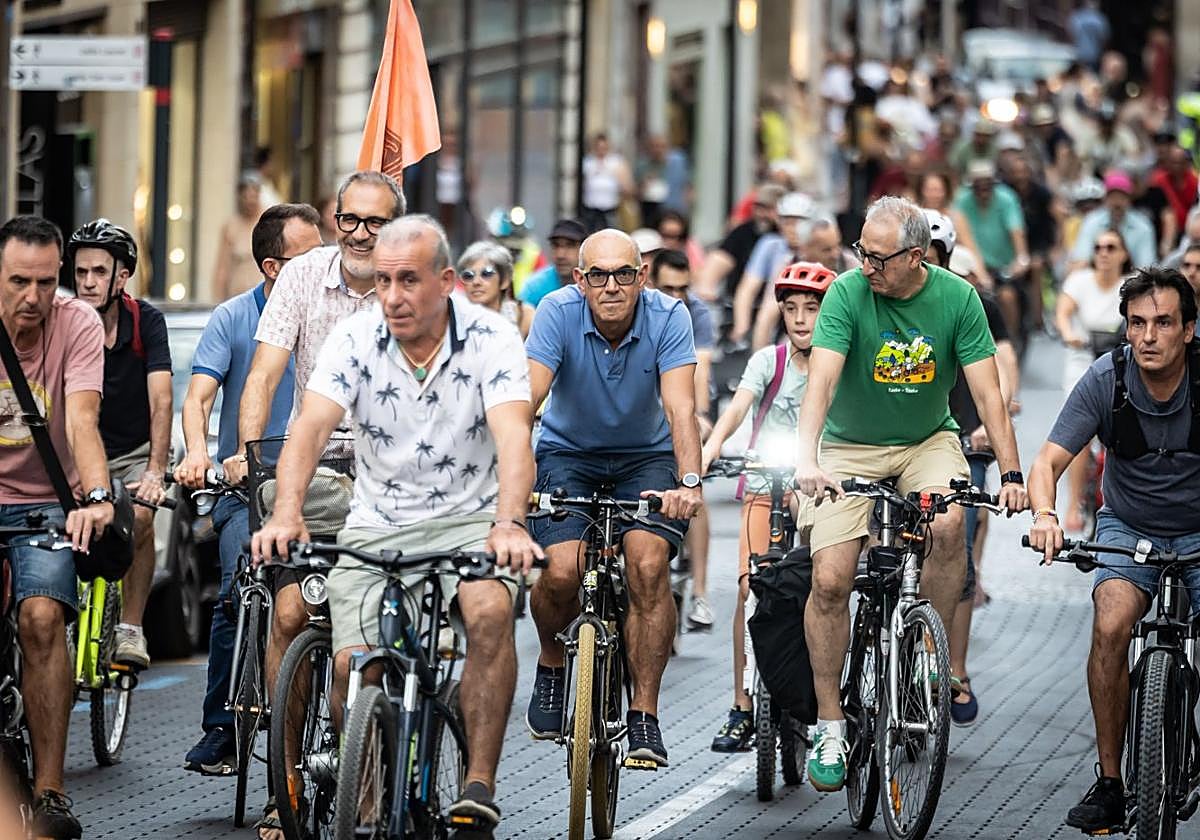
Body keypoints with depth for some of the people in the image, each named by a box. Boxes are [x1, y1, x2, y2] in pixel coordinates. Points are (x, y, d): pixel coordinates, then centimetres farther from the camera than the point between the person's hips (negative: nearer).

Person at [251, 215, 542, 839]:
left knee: (490, 611, -32)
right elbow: (310, 427, -18)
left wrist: (509, 524, -44)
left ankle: (479, 788, -23)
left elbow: (512, 436, -25)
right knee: (352, 663, -19)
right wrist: (286, 512, -37)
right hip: (377, 526, 2)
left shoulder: (491, 338, -11)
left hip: (470, 518, -1)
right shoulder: (355, 339, -6)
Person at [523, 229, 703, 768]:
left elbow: (680, 406, -30)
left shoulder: (668, 317, -21)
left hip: (646, 456, 0)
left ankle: (644, 713, -13)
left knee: (648, 565, -23)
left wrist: (689, 482, -46)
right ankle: (551, 664, 13)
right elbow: (526, 398, -30)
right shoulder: (558, 312, -21)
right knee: (561, 573, -21)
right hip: (569, 452, 0)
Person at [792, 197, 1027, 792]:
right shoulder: (847, 294, -17)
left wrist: (1010, 473, -22)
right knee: (830, 581, -14)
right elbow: (821, 379, -28)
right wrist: (805, 460, -42)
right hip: (852, 448, -1)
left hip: (928, 440, 1)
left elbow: (987, 391, -12)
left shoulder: (956, 298, -12)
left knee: (948, 526, -30)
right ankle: (829, 723, 1)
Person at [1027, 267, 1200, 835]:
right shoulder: (1106, 380, -16)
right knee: (1111, 625, -26)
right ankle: (1109, 782, -16)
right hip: (1129, 528, 0)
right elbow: (1048, 462, -17)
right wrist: (1045, 515, -39)